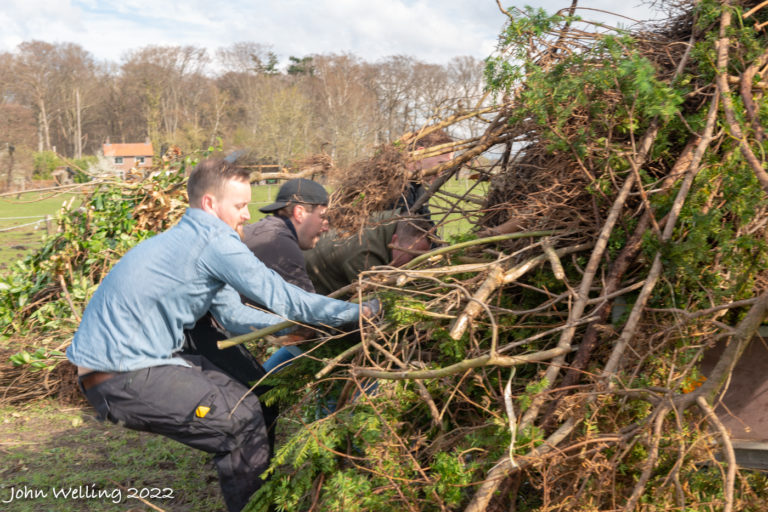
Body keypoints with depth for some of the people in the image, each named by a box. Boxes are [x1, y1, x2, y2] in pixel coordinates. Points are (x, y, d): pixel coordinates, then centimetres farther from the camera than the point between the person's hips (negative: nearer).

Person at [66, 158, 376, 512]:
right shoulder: (214, 242, -17)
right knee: (244, 421, -8)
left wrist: (294, 325, 3)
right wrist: (358, 311, -8)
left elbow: (233, 315, 13)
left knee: (239, 397, 16)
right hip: (122, 379, -10)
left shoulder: (192, 239, 14)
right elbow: (280, 297, -16)